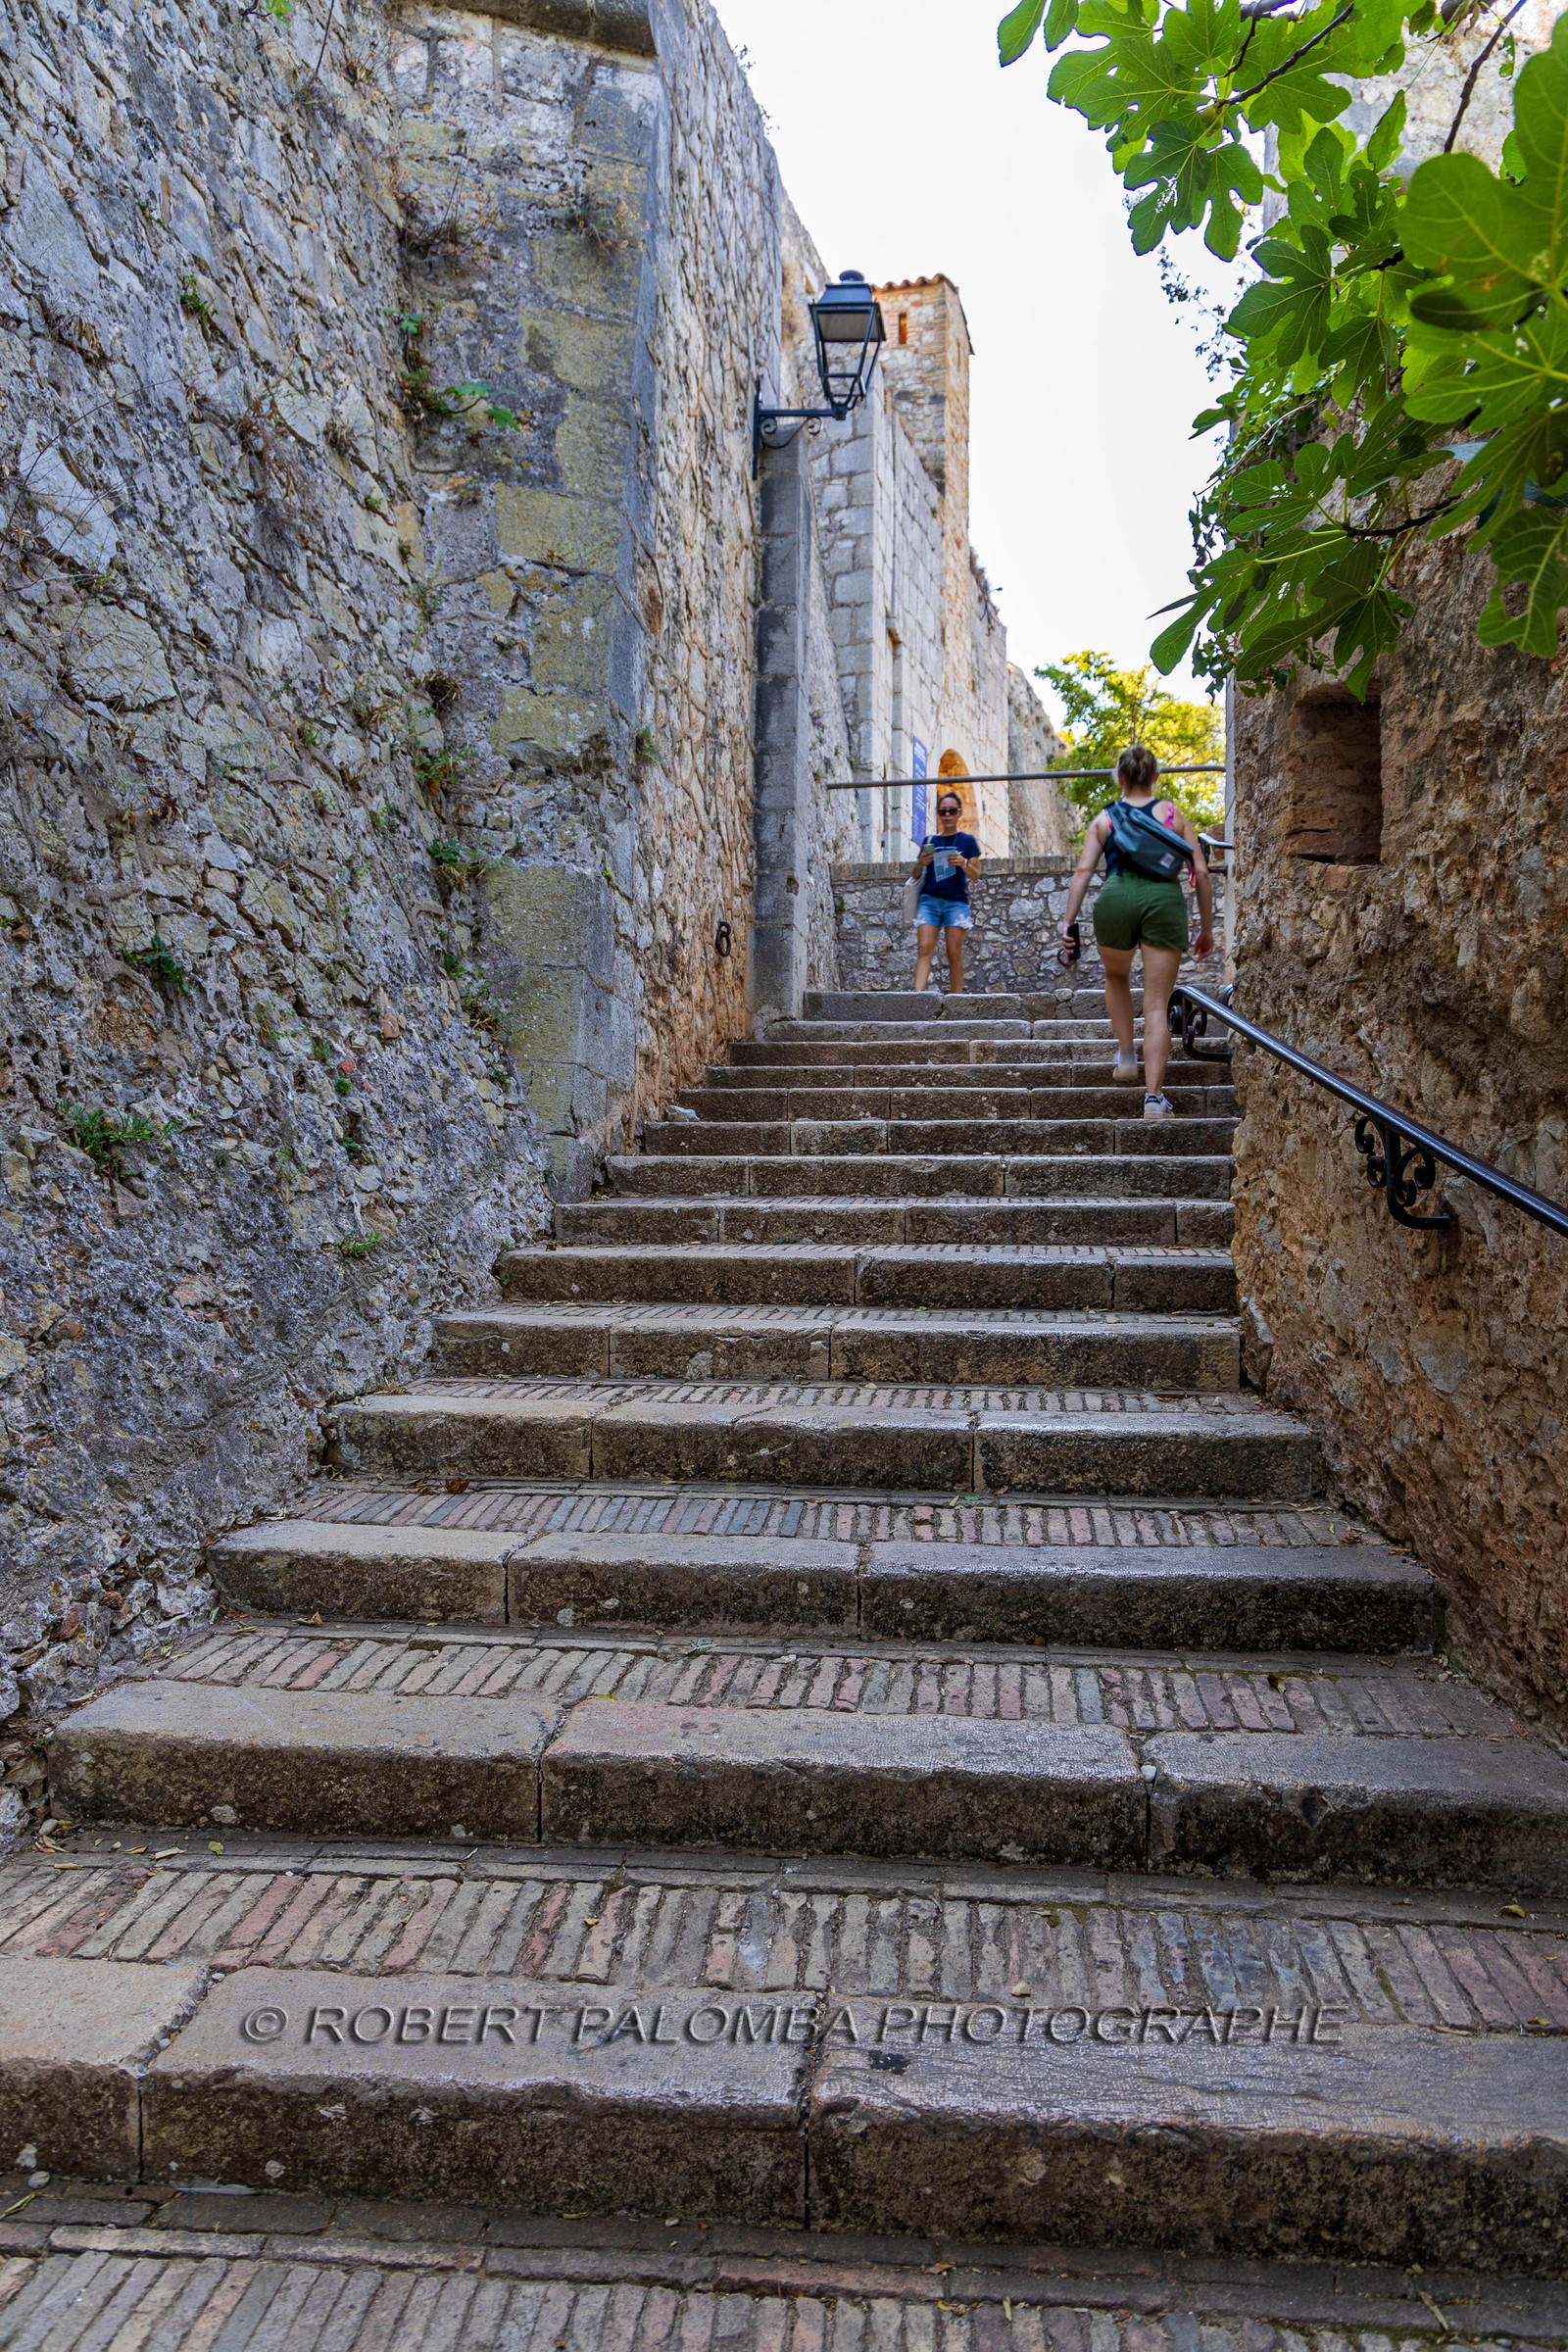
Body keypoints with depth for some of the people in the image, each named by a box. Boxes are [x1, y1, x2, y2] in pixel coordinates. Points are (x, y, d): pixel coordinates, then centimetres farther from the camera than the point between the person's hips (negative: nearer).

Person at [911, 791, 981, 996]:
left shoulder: (967, 841, 9)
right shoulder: (929, 840, 14)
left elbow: (976, 875, 3)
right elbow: (915, 876, 16)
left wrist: (963, 863, -17)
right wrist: (920, 864, -6)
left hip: (956, 901, -2)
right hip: (929, 899, 2)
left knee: (955, 952, -5)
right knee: (924, 948, -14)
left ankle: (957, 996, -1)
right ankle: (918, 993, -25)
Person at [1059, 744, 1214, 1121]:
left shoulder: (1105, 819, 18)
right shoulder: (1174, 815, 19)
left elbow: (1084, 870, 6)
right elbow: (1201, 872, 13)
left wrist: (1069, 923, 5)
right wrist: (1206, 927, 19)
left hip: (1117, 896, 0)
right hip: (1165, 899, 0)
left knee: (1116, 977, 32)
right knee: (1157, 1005, 1)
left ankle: (1126, 1055, 25)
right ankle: (1154, 1097, -7)